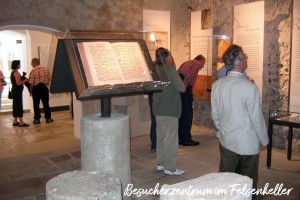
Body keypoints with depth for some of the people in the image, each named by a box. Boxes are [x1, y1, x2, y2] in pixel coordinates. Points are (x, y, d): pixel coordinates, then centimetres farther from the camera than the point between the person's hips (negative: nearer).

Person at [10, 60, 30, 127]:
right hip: (18, 91, -10)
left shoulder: (13, 72, 14)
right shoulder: (16, 73, -15)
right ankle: (21, 122, -5)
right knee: (19, 106, -7)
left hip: (14, 90, 10)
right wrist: (25, 80, -10)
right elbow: (18, 83, -22)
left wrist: (23, 80, 11)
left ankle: (15, 121, 20)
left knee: (15, 105, 13)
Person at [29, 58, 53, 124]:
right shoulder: (45, 69, 0)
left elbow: (31, 83, -12)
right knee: (46, 103, 11)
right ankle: (48, 118, 15)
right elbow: (49, 79, 6)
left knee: (36, 104, 6)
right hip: (44, 87, 4)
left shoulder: (33, 71, -14)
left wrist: (31, 91, -2)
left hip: (36, 88, -4)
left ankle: (37, 119, 10)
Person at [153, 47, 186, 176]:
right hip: (169, 111, -8)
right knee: (171, 140, 0)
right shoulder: (171, 70, -16)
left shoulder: (156, 70, 6)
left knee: (161, 138, 17)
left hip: (158, 110, 8)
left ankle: (160, 163, 27)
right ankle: (170, 168, 7)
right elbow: (182, 89, -16)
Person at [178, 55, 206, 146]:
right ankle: (186, 139, 4)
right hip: (185, 88, -8)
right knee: (187, 114, -1)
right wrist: (184, 86, -12)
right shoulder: (197, 64, 3)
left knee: (181, 114, 14)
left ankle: (180, 138, 20)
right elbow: (190, 76, -14)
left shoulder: (187, 63, 27)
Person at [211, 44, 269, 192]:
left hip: (226, 141, 5)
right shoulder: (249, 87, -20)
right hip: (248, 144, -4)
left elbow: (215, 115, 4)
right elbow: (257, 118, -13)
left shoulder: (216, 85, -4)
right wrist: (264, 140, 2)